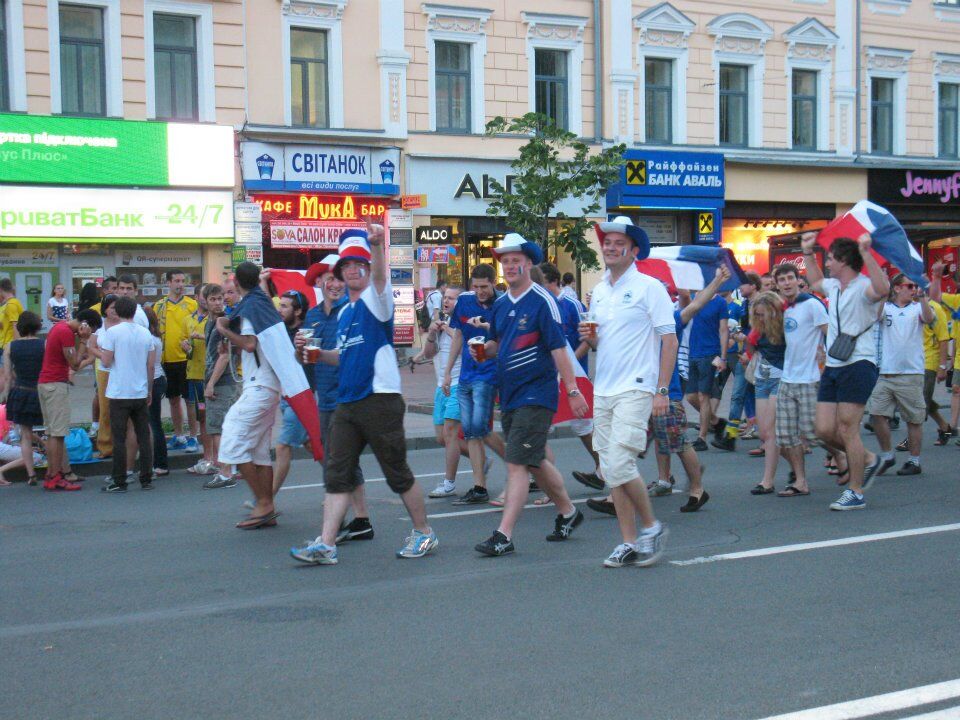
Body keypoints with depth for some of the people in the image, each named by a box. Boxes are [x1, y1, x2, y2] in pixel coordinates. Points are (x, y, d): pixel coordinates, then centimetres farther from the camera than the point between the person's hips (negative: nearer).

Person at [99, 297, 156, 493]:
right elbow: (151, 364, 8)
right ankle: (146, 480, 10)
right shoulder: (145, 333, 6)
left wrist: (100, 351, 11)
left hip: (120, 394, -4)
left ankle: (119, 482, 2)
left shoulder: (112, 332, -8)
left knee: (119, 439, 1)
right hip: (141, 393, 4)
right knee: (144, 437, 8)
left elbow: (107, 361, -10)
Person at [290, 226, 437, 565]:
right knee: (337, 474, 1)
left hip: (380, 400, -7)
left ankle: (424, 533, 19)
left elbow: (380, 276, -28)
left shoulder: (376, 300, -5)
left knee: (398, 474, 3)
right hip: (346, 403, 7)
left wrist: (377, 245, -47)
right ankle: (325, 545, 0)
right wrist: (318, 354, 8)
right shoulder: (344, 312, 17)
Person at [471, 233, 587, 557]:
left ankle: (504, 535, -12)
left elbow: (559, 348, -15)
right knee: (534, 461, 18)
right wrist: (483, 349, 1)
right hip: (509, 394, 8)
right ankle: (568, 512, 35)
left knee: (517, 463, -12)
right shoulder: (500, 304, 11)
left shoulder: (542, 301, -11)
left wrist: (572, 390, -18)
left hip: (536, 394, -8)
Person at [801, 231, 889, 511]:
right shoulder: (833, 286, 15)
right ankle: (867, 459, 28)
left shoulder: (863, 286, -13)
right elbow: (815, 282, 39)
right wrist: (808, 253, 34)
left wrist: (866, 253, -39)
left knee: (847, 429, -7)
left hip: (858, 365, -9)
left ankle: (856, 493, 3)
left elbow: (882, 289, -38)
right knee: (825, 429, 5)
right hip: (833, 367, 9)